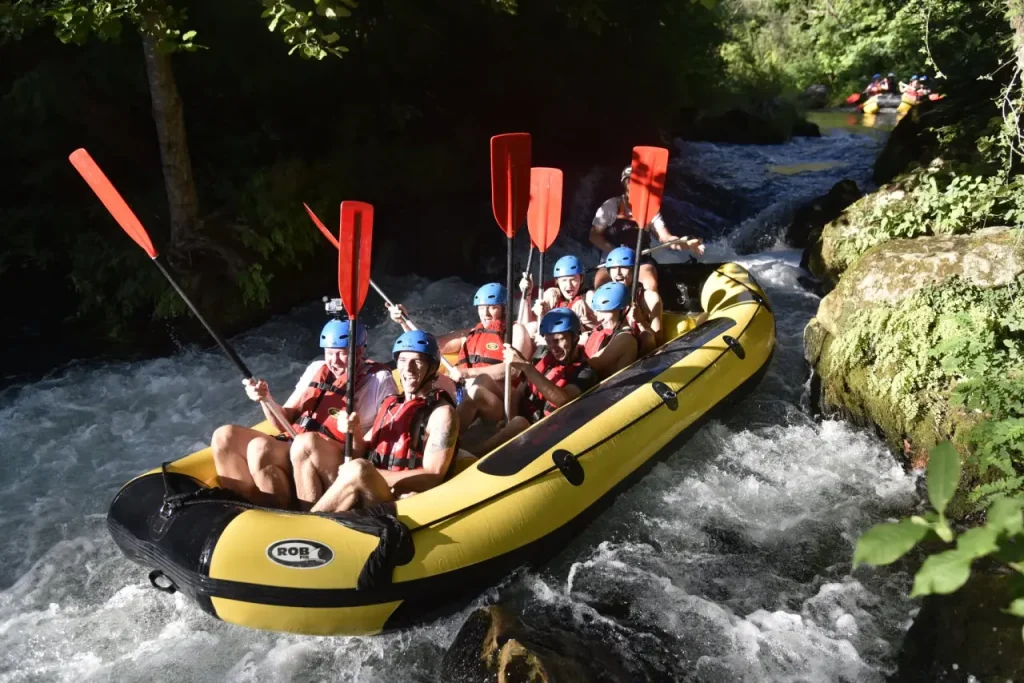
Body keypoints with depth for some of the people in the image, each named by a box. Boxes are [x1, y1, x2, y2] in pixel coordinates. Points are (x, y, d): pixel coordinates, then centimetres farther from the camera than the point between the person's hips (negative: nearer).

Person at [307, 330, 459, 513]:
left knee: (358, 469, -32)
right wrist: (355, 433, -2)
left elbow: (432, 477, -12)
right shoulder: (390, 404, 17)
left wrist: (367, 475, -18)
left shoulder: (441, 412, -4)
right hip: (369, 500, 6)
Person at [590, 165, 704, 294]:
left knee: (651, 285, -29)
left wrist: (687, 245, -31)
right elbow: (594, 235, -2)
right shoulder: (611, 206, -3)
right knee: (600, 282, -30)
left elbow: (665, 237, -10)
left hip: (641, 260, 1)